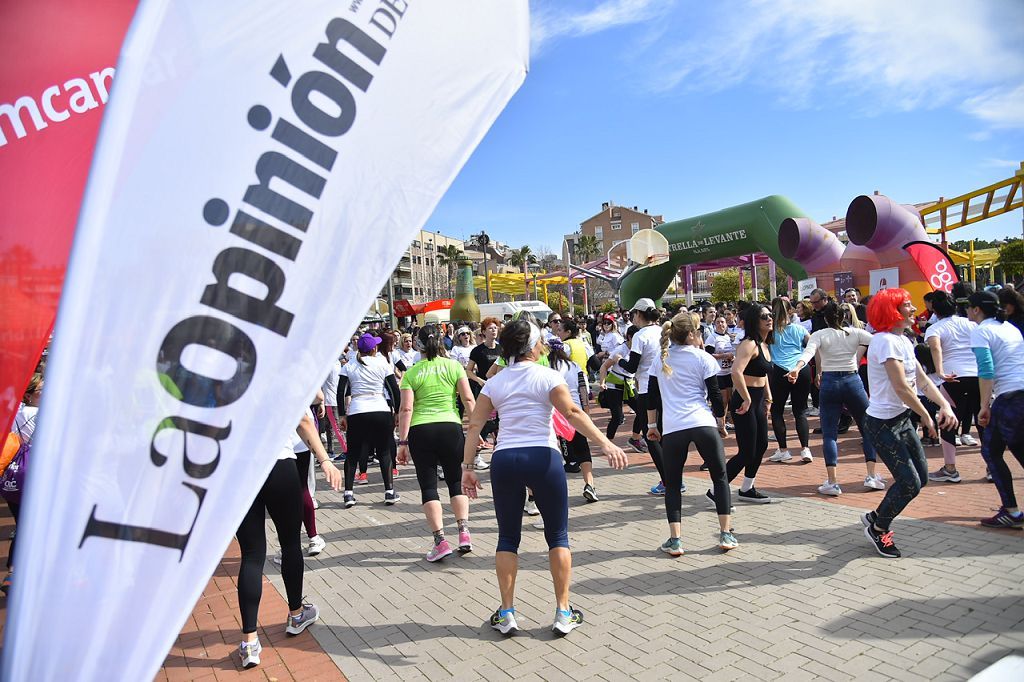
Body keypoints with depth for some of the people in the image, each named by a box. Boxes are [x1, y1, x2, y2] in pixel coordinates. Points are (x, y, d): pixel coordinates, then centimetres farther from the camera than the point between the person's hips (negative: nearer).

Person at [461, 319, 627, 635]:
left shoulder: (494, 382, 9)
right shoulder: (547, 376, -2)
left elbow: (474, 425, 4)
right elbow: (573, 413, -16)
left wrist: (468, 467, 7)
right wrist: (605, 444, -20)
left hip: (504, 459, 3)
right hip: (543, 458, -3)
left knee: (508, 537, 15)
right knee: (558, 536, 12)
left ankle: (506, 613, 20)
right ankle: (564, 613, 17)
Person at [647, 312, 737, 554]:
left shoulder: (662, 359, 13)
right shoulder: (703, 359, 3)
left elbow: (652, 396, 15)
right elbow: (715, 396, 2)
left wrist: (652, 425, 24)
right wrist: (722, 424, 16)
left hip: (672, 427, 2)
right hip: (703, 424, -2)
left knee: (672, 483, 12)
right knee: (720, 477, 15)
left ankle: (675, 540, 5)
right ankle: (726, 534, 14)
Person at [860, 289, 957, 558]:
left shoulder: (904, 341, 11)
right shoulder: (886, 341, -19)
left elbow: (922, 379, 8)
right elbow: (901, 387, -22)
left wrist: (945, 405, -8)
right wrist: (926, 417, -10)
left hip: (902, 420, 10)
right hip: (883, 424, -10)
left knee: (921, 477, 13)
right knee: (909, 483, -6)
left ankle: (876, 518, 29)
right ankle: (877, 529, 18)